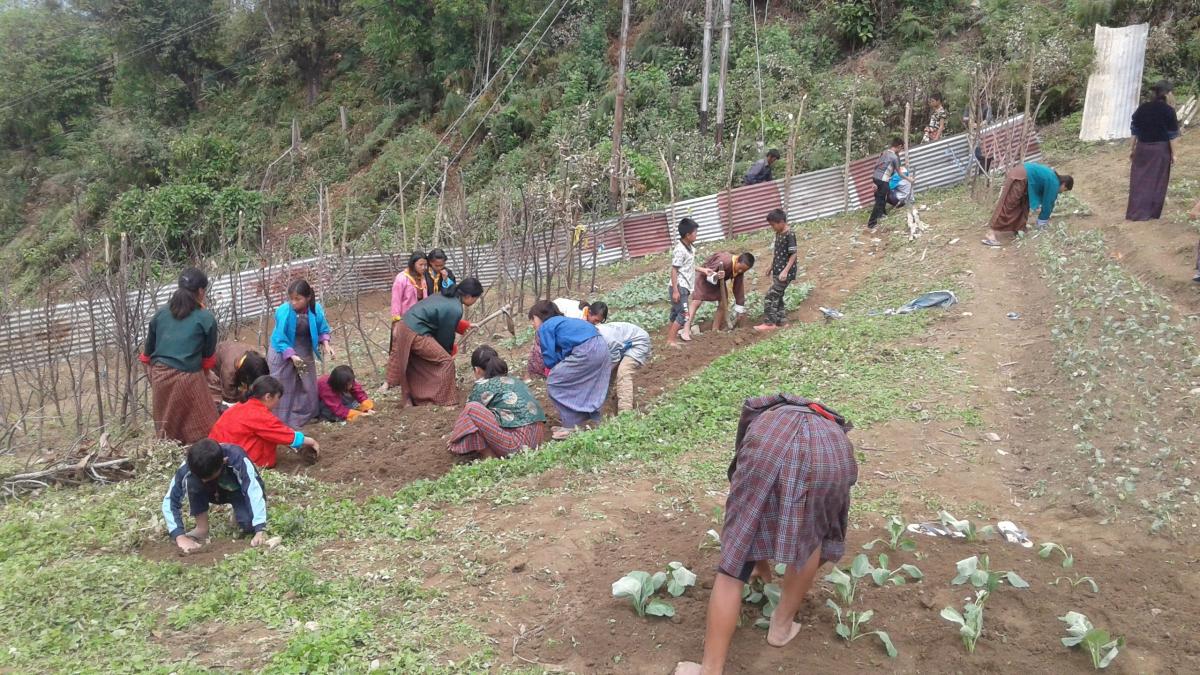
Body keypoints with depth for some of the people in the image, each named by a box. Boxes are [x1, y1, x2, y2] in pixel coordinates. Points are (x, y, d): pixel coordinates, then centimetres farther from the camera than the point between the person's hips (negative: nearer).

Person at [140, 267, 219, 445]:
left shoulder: (161, 313, 6)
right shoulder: (206, 318, -6)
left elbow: (148, 350, 13)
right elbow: (208, 355, 4)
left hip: (160, 375, 5)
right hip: (188, 378, -5)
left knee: (166, 428, 21)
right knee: (202, 432, 5)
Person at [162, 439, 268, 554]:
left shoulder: (237, 459, -39)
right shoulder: (189, 467, -31)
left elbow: (255, 493, -46)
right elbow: (169, 502, -28)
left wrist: (260, 531, -57)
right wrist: (180, 537, -39)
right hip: (215, 492, 3)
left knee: (248, 523, -32)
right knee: (192, 480, -28)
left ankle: (238, 516, 3)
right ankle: (202, 528, -12)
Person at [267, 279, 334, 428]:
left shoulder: (316, 309, -14)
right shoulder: (283, 312, -25)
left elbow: (322, 330, 2)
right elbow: (280, 339, -22)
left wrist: (326, 344, -15)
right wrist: (292, 356, -32)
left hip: (305, 354, 4)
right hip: (283, 355, -4)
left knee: (308, 386, 14)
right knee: (283, 389, 1)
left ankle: (303, 416, 34)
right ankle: (281, 421, 13)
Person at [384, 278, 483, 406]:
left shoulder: (448, 296, 10)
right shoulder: (455, 309, -17)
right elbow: (445, 334, -5)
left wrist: (466, 326, 30)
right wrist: (450, 350, 13)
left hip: (405, 326, 10)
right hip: (416, 334, -10)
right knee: (446, 361, -4)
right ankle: (444, 401, 2)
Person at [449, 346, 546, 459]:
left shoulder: (483, 385, 0)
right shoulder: (513, 380, 22)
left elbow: (469, 412, 13)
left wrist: (455, 438, 32)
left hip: (519, 442, -9)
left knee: (472, 409, -7)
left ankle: (490, 458, -3)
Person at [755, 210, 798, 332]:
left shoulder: (790, 235, -16)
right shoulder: (778, 234, 11)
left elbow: (793, 255, -18)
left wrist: (785, 271, -23)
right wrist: (771, 268, 21)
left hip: (785, 272, -9)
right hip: (777, 271, 9)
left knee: (771, 296, -10)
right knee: (777, 296, 11)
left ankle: (770, 323, -4)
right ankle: (781, 321, 19)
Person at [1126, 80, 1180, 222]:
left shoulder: (1142, 108, 1)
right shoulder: (1168, 110, -11)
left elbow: (1134, 131, 5)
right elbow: (1173, 135, -11)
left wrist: (1132, 149, 13)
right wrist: (1174, 153, -5)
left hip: (1142, 148, 3)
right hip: (1160, 149, -3)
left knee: (1139, 179, 7)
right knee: (1157, 180, 6)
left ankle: (1135, 212, 7)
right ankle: (1152, 212, 9)